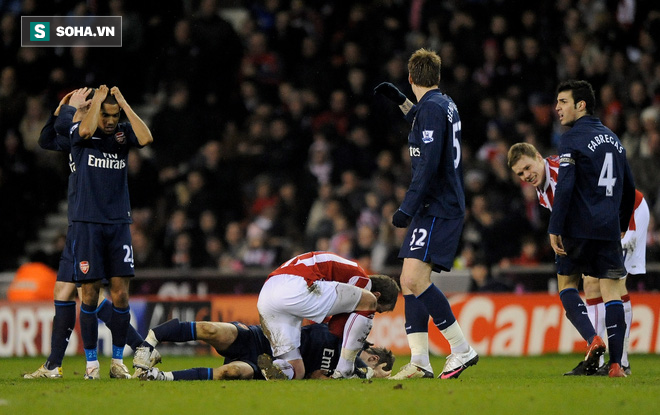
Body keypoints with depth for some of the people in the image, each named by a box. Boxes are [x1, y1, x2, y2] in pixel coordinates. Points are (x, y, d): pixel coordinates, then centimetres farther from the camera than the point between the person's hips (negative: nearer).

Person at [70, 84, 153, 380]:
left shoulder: (123, 133, 9)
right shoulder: (78, 133, 1)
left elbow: (146, 137, -12)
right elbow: (85, 130, -23)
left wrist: (123, 103, -8)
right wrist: (98, 99, -10)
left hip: (119, 222, 2)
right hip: (86, 222, -2)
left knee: (121, 294, -1)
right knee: (90, 294, -2)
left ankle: (118, 360, 8)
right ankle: (91, 362, 5)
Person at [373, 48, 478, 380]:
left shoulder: (432, 108, -14)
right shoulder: (444, 104, 16)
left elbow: (428, 165, -22)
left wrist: (407, 208, -23)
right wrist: (401, 101, 40)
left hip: (437, 209, -10)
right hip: (434, 208, 10)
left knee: (415, 280, -18)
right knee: (409, 282, 8)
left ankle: (462, 349, -13)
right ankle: (419, 362, 5)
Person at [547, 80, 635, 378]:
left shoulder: (571, 140, -6)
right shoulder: (613, 139, 16)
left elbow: (564, 188, -15)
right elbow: (629, 189, 21)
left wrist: (554, 229, -13)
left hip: (579, 228, -5)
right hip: (609, 229, 5)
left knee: (567, 284, 11)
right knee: (612, 291, 2)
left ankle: (592, 338, -10)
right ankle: (616, 363, -6)